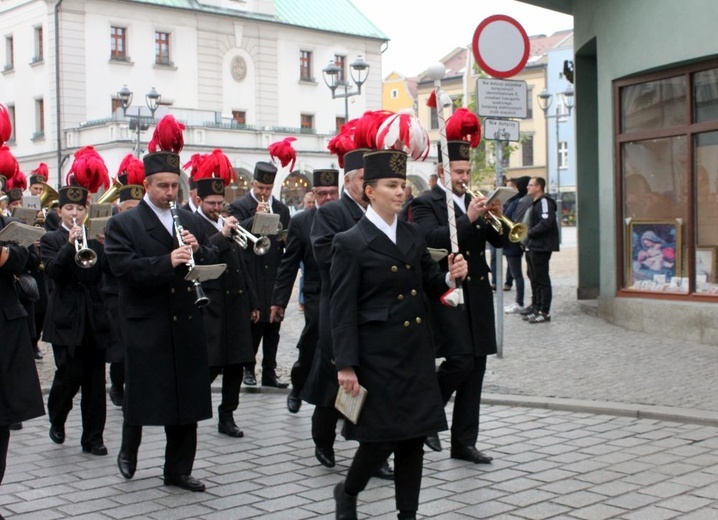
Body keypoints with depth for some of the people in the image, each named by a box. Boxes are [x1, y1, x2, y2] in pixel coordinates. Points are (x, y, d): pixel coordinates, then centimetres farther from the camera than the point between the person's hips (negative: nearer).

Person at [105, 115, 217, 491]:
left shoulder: (189, 221, 13)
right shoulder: (123, 224, -3)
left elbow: (213, 260, 11)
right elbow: (124, 267, -18)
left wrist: (197, 249, -11)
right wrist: (167, 262, -29)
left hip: (186, 324, 5)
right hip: (145, 324, -4)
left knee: (186, 397, 8)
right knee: (142, 391, 6)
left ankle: (178, 470, 19)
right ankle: (129, 448, 33)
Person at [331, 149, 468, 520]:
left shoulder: (413, 235, 10)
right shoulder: (350, 243, -8)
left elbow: (430, 286, 15)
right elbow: (342, 309, -11)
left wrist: (450, 277, -8)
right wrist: (346, 365, -15)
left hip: (416, 352, 6)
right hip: (378, 355, -6)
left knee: (413, 435, 8)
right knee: (381, 437, -1)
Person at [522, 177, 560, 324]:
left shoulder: (544, 202, -13)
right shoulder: (535, 203, 20)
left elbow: (546, 222, -25)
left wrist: (530, 232, -17)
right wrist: (527, 236, 8)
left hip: (541, 247, -10)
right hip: (532, 247, 10)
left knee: (541, 279, -6)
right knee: (534, 279, 14)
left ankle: (544, 312, -3)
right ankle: (536, 309, 21)